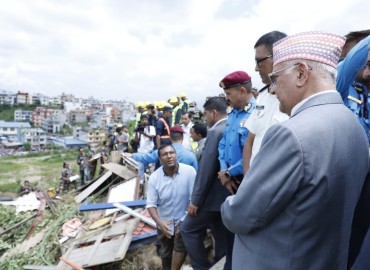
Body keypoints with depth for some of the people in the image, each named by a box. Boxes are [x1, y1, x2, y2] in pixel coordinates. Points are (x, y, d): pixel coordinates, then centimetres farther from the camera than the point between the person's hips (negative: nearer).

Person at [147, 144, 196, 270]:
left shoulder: (189, 171, -22)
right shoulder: (154, 177, -13)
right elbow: (151, 204, -10)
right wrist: (159, 222, -25)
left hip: (183, 221, -3)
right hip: (164, 223, 3)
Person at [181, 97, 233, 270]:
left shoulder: (215, 132, -19)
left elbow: (206, 169, -21)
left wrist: (195, 199, -15)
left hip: (214, 195, -9)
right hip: (229, 194, 9)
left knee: (188, 229, 7)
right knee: (225, 237, 17)